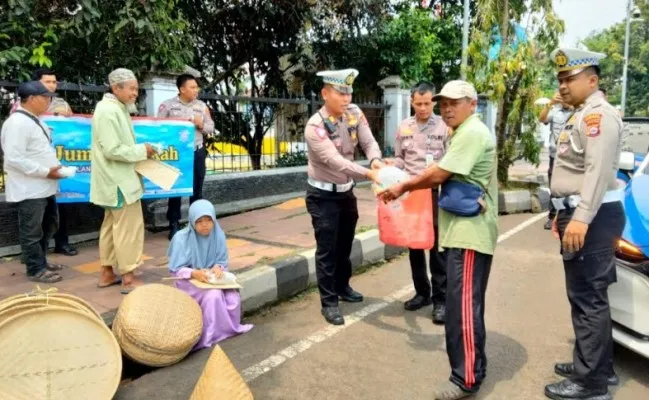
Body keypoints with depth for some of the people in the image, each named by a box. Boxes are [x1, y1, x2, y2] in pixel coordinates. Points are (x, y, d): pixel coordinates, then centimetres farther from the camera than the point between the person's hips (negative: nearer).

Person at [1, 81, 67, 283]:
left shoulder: (36, 121, 14)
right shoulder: (17, 123, -17)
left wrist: (55, 166, 8)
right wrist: (45, 172, -20)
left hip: (44, 188, 10)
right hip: (29, 190, -10)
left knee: (47, 226, 20)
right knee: (31, 232, 2)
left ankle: (41, 262, 34)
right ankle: (35, 270, 14)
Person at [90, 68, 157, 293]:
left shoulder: (117, 109, 14)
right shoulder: (108, 111, -18)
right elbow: (112, 150, -24)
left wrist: (140, 151, 6)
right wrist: (141, 150, -14)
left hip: (117, 179, 11)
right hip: (119, 181, -11)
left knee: (112, 226, 15)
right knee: (129, 227, -5)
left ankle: (107, 273, 25)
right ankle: (128, 278, 2)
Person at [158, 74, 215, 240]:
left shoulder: (202, 106, 9)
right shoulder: (167, 105, -2)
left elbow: (211, 128, 10)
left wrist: (201, 125, -8)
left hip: (197, 152, 3)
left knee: (197, 189, 9)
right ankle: (174, 224, 12)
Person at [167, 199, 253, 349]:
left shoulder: (218, 235, -5)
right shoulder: (182, 238, -16)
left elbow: (223, 262, 3)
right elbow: (176, 269, -13)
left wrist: (218, 268, -21)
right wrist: (194, 273, -32)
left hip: (213, 279, 4)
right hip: (189, 281, -3)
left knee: (233, 297, -22)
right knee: (213, 294, -31)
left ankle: (230, 325, 2)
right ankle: (212, 332, -12)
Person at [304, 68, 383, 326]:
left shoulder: (354, 113, -6)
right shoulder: (315, 126, -24)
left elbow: (369, 141, -10)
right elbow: (335, 161, -34)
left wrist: (376, 161, -33)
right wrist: (368, 173, -44)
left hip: (346, 190, 6)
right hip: (323, 195, -6)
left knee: (345, 243, 20)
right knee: (327, 248, -1)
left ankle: (342, 287, 40)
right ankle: (329, 302, 13)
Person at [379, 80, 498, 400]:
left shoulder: (472, 133, -14)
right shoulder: (465, 133, 20)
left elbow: (439, 174, -18)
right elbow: (446, 176, 18)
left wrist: (403, 187, -5)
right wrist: (408, 185, 7)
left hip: (470, 233, -11)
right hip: (463, 231, 11)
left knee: (463, 306, -6)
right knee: (462, 304, 17)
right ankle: (470, 368, 31)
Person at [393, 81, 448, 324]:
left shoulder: (444, 126, -3)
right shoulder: (404, 127, 7)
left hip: (436, 192, -4)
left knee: (437, 247, 1)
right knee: (414, 245, 12)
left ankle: (440, 299, 12)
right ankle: (422, 292, 28)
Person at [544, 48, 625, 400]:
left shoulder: (598, 114, -12)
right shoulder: (581, 115, 21)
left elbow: (599, 171, -23)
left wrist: (581, 219, -30)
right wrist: (565, 214, 24)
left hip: (593, 218, -11)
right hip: (579, 215, 11)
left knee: (588, 298, -6)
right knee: (586, 296, 16)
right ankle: (598, 366, 29)